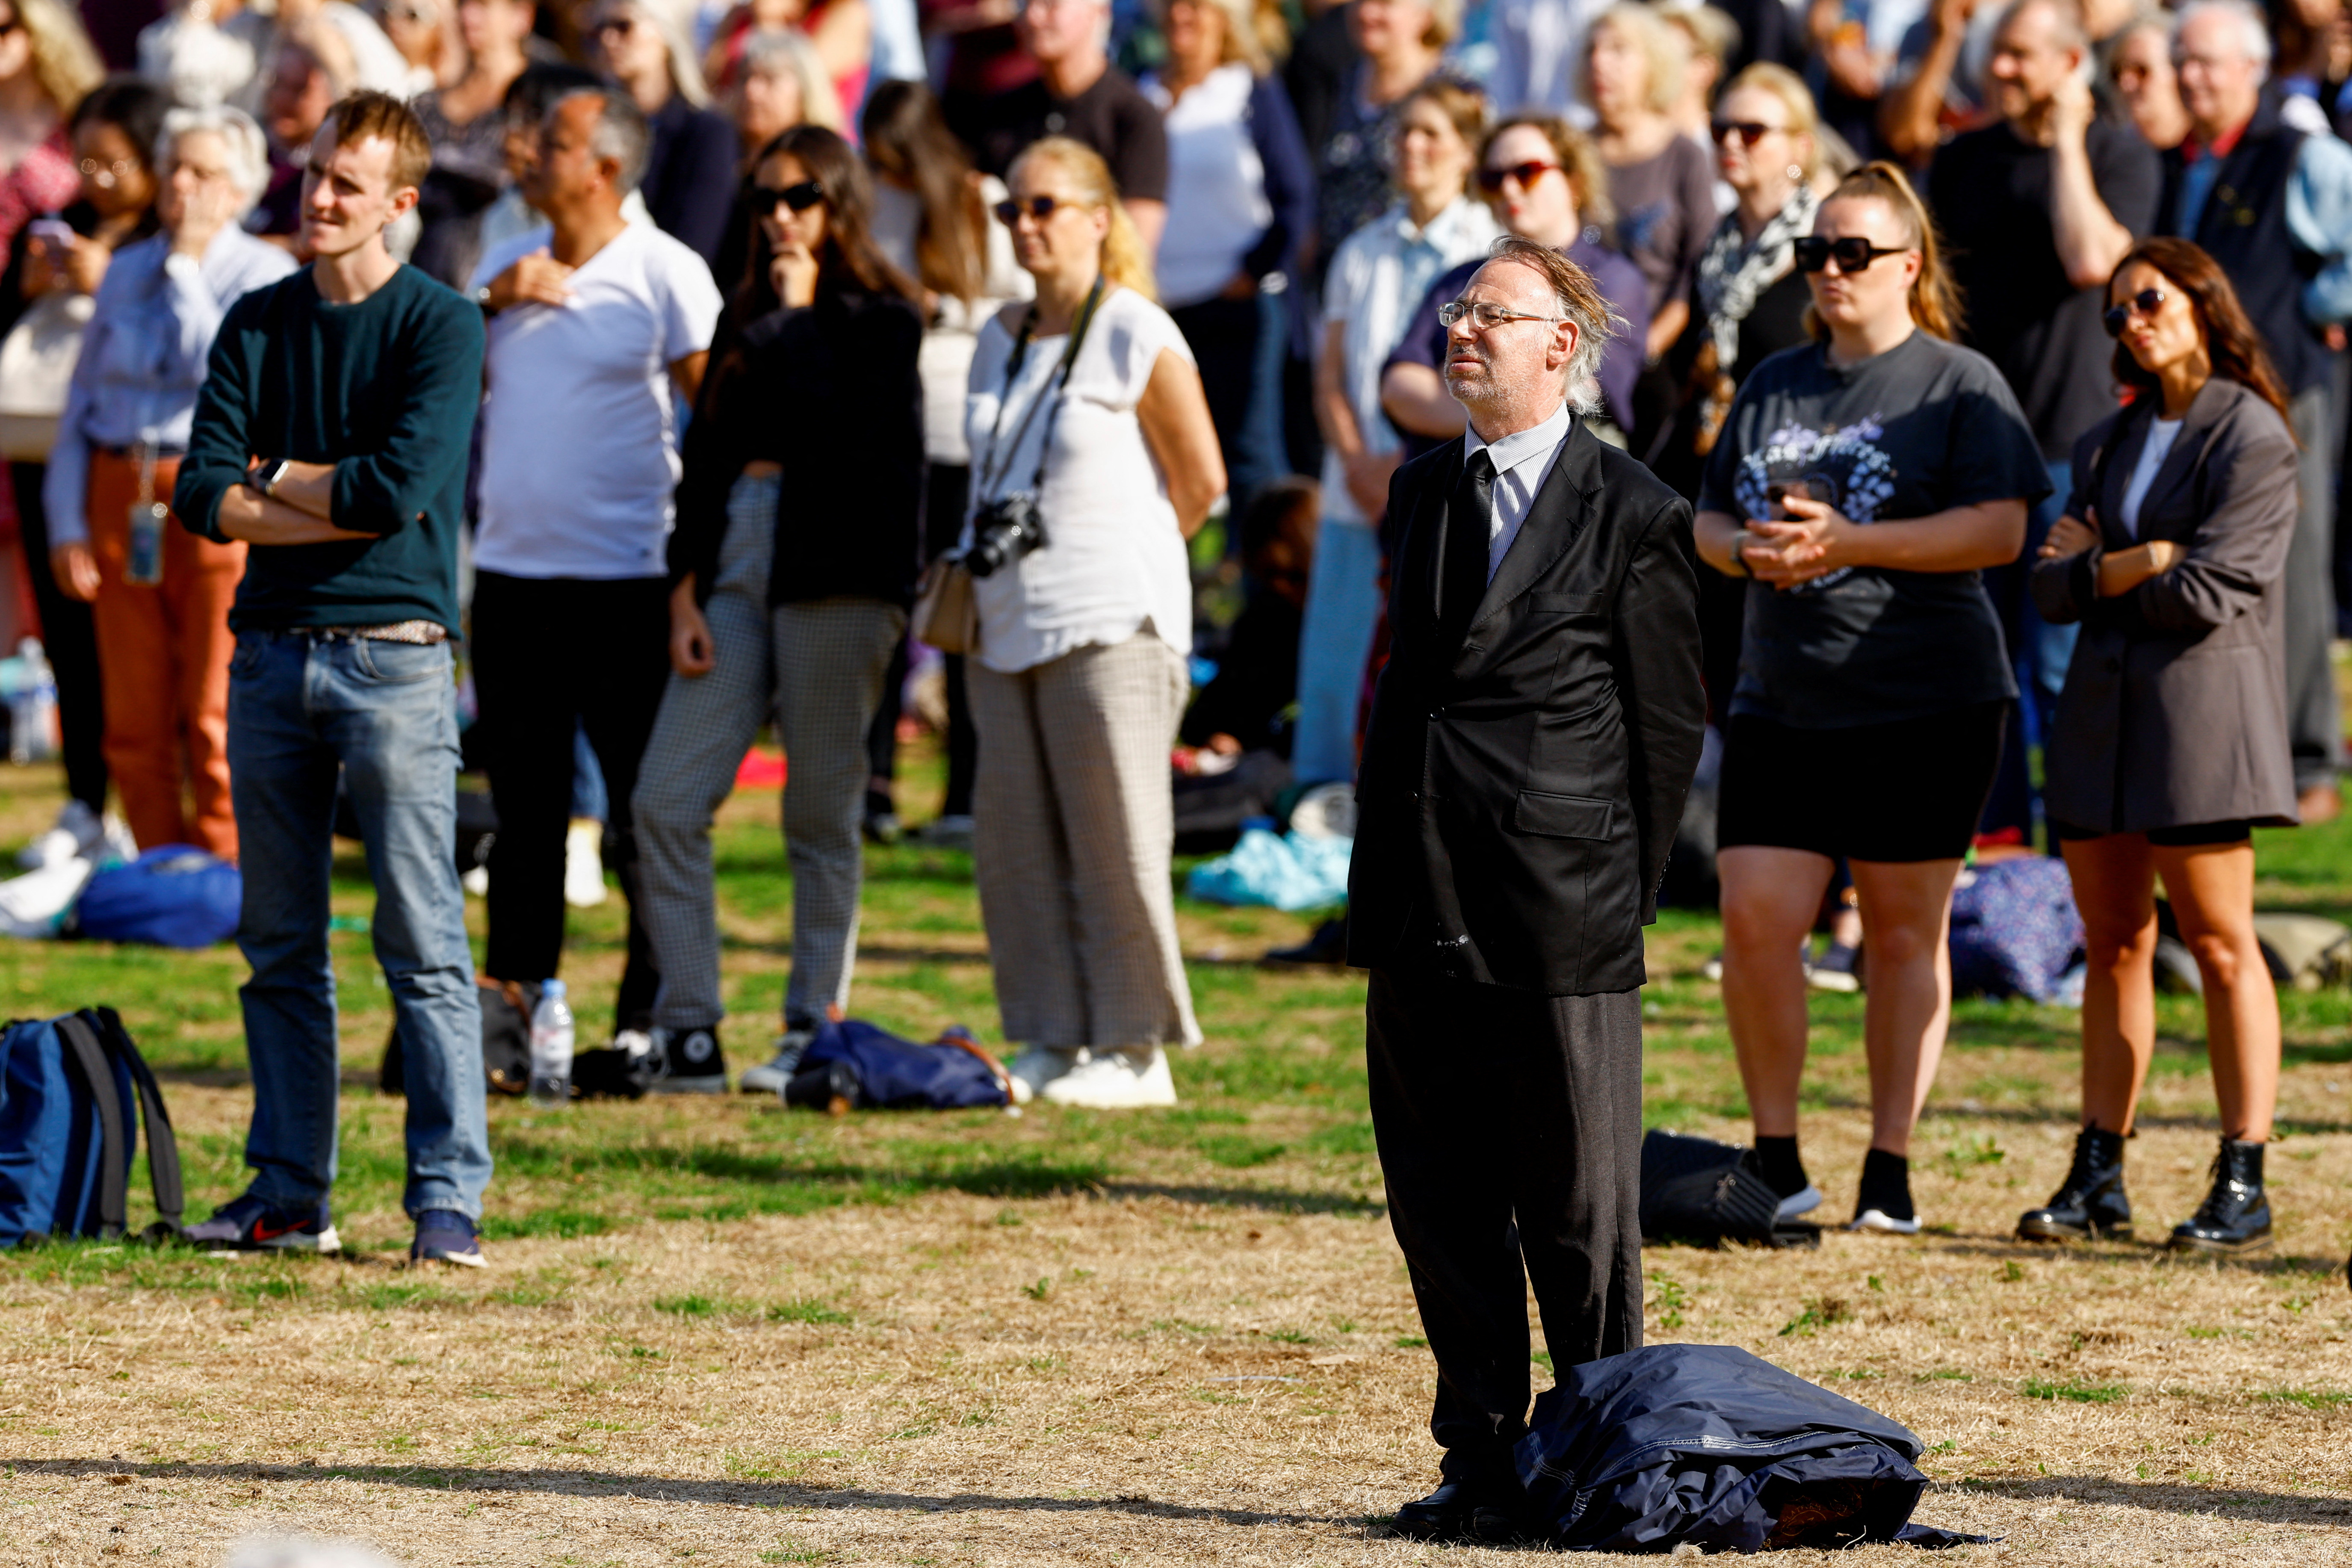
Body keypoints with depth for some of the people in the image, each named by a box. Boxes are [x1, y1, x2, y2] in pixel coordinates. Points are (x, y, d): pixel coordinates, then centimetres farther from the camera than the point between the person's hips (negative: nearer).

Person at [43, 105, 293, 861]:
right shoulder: (126, 272, 15)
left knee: (216, 718, -5)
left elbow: (216, 365, -17)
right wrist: (67, 522, 8)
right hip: (121, 499, 5)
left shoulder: (265, 274, 0)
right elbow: (81, 401, 15)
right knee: (135, 722, 6)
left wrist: (188, 262, -9)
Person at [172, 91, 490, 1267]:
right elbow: (203, 498, 2)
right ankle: (289, 1193, 14)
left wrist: (272, 479, -2)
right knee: (281, 945, 8)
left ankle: (448, 1199, -5)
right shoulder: (257, 324, 11)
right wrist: (336, 504, -10)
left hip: (392, 653, -5)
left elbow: (399, 486, -15)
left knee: (422, 941, -6)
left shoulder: (442, 328, -3)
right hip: (270, 651, 5)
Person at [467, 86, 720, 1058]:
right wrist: (491, 305, -4)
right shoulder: (506, 265, 14)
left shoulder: (664, 273, -4)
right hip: (512, 571, 6)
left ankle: (652, 1019, 2)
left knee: (644, 811, -2)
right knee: (524, 810, 10)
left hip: (625, 578, -6)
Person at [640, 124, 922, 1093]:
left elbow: (827, 419, -16)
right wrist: (685, 590, 5)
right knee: (667, 802, -4)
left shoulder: (882, 320, 1)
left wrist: (798, 314, -5)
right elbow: (706, 457, 14)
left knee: (821, 812, -1)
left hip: (835, 571, -5)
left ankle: (817, 1029, 6)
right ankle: (689, 1031, -1)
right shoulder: (748, 319, 17)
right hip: (738, 563, 5)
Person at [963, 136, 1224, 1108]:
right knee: (1014, 839, 6)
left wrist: (1126, 565, 4)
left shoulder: (1139, 340, -7)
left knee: (1115, 841, -4)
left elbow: (1202, 481, -3)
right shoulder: (1001, 341, 14)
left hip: (1107, 625, -7)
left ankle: (1135, 1052, 2)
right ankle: (1051, 1042, 13)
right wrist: (975, 567, 12)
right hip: (1008, 622, 7)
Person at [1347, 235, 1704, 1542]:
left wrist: (1622, 901, -3)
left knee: (1581, 1211, 0)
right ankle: (1483, 1457, 17)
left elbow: (1670, 728, -2)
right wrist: (1381, 874, 12)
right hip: (1421, 915, 6)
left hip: (1560, 917, -6)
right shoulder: (1423, 494, 15)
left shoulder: (1637, 516, -4)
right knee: (1442, 1202, 8)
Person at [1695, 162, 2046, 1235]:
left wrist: (1849, 543, -18)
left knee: (1904, 932, 2)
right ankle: (1776, 1159, 5)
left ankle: (1889, 1171, 8)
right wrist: (1744, 551, -5)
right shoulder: (1773, 386, 16)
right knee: (1754, 918, -6)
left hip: (1926, 703, -4)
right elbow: (1709, 518, 19)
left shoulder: (1960, 384, -1)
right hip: (1780, 700, 4)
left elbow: (2000, 532, -11)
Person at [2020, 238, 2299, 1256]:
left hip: (2201, 711, -7)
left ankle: (2243, 1182, -2)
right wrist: (2142, 566, -7)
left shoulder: (2250, 437, -6)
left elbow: (2209, 597, -13)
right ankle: (2098, 1175, 9)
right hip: (2102, 708, 7)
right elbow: (2051, 589, 10)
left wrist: (2098, 570, 0)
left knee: (2219, 944, -5)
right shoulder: (2108, 444, 17)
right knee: (2112, 942, 7)